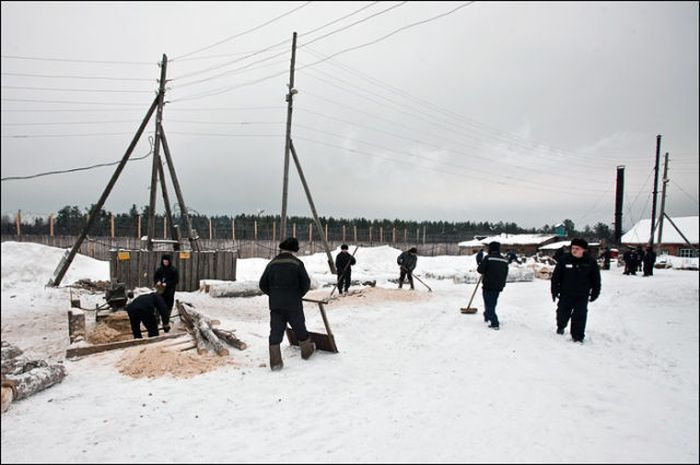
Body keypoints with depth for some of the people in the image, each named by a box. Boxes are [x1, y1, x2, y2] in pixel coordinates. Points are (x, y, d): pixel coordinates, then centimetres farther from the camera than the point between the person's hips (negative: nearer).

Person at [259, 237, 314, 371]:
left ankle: (275, 361, 0)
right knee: (299, 328, 15)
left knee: (276, 331, 4)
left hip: (275, 305, 2)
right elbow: (306, 283, -7)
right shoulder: (297, 263, -7)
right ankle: (307, 350, 35)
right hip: (293, 304, -2)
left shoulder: (272, 264, 3)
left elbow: (262, 285, 7)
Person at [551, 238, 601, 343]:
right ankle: (560, 326, 42)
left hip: (582, 296, -1)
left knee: (579, 316, -2)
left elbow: (596, 279, 4)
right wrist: (554, 290, -2)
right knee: (562, 313, 11)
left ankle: (578, 337, 11)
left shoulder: (591, 262, -7)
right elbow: (556, 275, -2)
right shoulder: (565, 259, -9)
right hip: (566, 294, 1)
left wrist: (595, 293, 5)